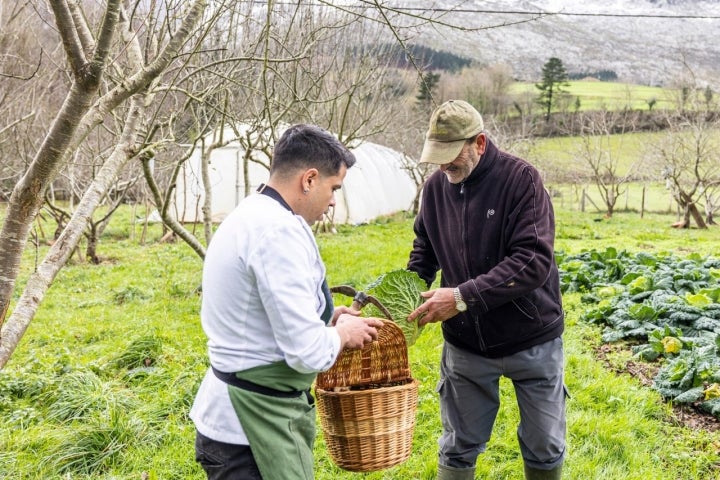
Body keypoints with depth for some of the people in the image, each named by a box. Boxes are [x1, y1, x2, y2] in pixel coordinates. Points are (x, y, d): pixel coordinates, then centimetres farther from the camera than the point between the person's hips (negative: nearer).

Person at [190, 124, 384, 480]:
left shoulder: (248, 216, 9)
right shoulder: (280, 230, -23)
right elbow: (309, 353, -25)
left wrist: (323, 320, 13)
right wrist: (343, 333, -5)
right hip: (255, 422, -10)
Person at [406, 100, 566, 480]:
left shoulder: (520, 179, -18)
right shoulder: (436, 185, -3)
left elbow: (534, 260, -26)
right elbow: (424, 249, 12)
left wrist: (464, 297, -30)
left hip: (531, 340, -3)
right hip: (465, 344, 4)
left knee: (545, 448, 14)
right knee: (458, 448, 15)